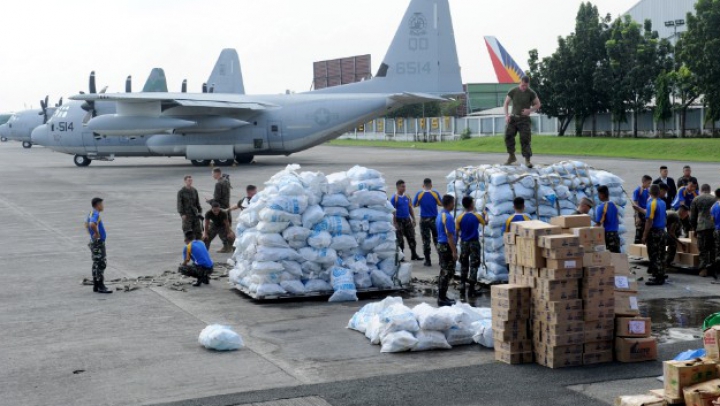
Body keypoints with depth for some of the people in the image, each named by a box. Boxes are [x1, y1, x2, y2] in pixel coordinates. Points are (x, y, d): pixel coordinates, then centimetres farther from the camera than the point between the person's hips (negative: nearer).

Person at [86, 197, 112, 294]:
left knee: (96, 264, 13)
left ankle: (96, 286, 17)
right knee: (101, 264, -8)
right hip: (98, 243, -10)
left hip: (95, 242, 10)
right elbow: (92, 224, -39)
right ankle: (101, 287, -7)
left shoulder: (91, 213, 11)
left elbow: (86, 224, 30)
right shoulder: (96, 214, -19)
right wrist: (97, 233, -24)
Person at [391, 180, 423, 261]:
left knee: (411, 238, 6)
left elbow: (410, 208, 15)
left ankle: (414, 255, 12)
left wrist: (413, 219, 9)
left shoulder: (407, 197, 9)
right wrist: (395, 223, -17)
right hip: (399, 221, -6)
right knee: (400, 240, 0)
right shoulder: (394, 198, -10)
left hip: (407, 220, 6)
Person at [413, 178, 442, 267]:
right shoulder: (435, 193, -8)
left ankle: (428, 261, 4)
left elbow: (415, 205, 2)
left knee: (426, 241, 5)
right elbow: (441, 204, 1)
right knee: (437, 239, 13)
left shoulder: (419, 194, -8)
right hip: (434, 219, 1)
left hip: (424, 220, -1)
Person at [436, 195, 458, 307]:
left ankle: (441, 297, 18)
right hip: (447, 247, -10)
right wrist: (454, 251, -20)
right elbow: (450, 236, -21)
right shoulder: (448, 217, -18)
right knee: (447, 273, -6)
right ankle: (442, 299, -5)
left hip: (440, 245, 10)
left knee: (443, 272, 14)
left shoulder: (440, 215, 12)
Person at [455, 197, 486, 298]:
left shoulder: (460, 217, -5)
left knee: (463, 266, 11)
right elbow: (485, 223, 12)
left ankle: (462, 289, 9)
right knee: (474, 266, 1)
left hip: (464, 243, 2)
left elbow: (457, 232, -2)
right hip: (474, 243, -2)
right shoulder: (477, 216, -8)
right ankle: (471, 290, -1)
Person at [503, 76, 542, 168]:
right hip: (513, 117, 2)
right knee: (508, 136, -6)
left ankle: (527, 160, -7)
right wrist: (507, 115, -7)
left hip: (524, 119, -2)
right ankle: (512, 156, 12)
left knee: (525, 139, -9)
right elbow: (506, 103, 6)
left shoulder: (531, 93, -3)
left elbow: (538, 104, 5)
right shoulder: (513, 91, -1)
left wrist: (530, 110, -13)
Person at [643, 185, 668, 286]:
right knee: (661, 255, 13)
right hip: (662, 232, 8)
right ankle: (661, 276, 19)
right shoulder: (663, 203, 9)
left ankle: (657, 278, -4)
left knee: (654, 256, -4)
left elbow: (649, 221, -19)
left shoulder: (651, 204, -15)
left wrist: (644, 236, -15)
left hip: (654, 233, -8)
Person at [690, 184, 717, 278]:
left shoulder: (696, 200, 7)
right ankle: (713, 269, 10)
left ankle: (704, 269, -4)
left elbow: (692, 216, 9)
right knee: (713, 248, 10)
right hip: (714, 227, 2)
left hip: (702, 227, -2)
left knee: (703, 249, 1)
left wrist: (694, 228, 17)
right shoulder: (715, 199, 10)